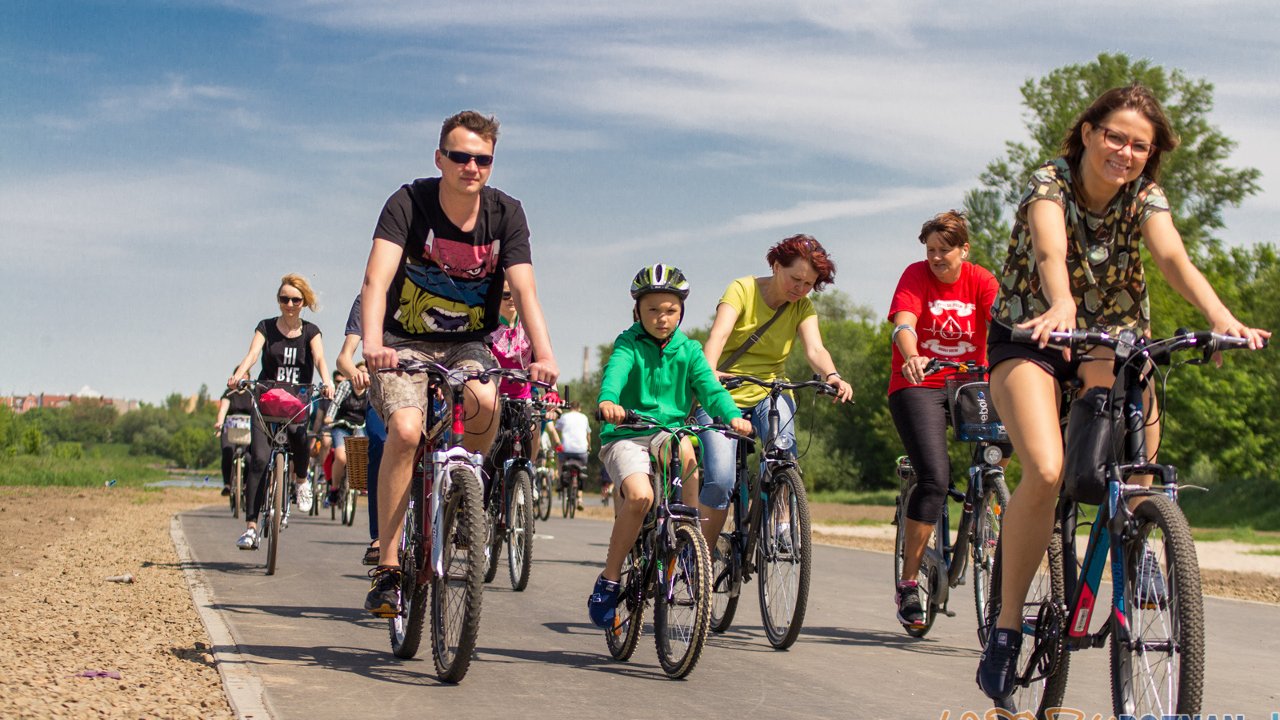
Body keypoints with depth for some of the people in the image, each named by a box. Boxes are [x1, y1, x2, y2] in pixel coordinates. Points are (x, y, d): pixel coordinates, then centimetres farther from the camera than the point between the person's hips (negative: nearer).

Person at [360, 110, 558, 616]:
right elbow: (377, 278, -28)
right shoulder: (409, 203, -15)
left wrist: (544, 355, -35)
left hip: (469, 344, 2)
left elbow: (524, 290, -17)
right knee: (405, 429, -28)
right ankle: (387, 568, -17)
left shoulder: (505, 213, -8)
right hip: (406, 342, -2)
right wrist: (371, 343, -46)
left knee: (485, 402, -31)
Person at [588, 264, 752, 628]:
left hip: (669, 429, 3)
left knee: (685, 452, -33)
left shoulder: (688, 350, 8)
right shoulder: (629, 343, -2)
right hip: (625, 434, -3)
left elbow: (709, 386, -5)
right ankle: (608, 581, -12)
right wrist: (608, 401, -47)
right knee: (640, 495, -29)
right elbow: (615, 371, -23)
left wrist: (733, 415, -27)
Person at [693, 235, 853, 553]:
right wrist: (707, 371, -45)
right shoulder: (743, 289, -9)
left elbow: (815, 349, -15)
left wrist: (832, 376, -37)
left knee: (783, 449, -30)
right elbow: (719, 333, -25)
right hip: (723, 393, -3)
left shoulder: (803, 307, 2)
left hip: (769, 392, 3)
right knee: (720, 479, -18)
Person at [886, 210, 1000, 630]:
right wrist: (912, 358, -44)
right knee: (934, 478, -19)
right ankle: (908, 584, -11)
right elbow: (903, 325, -22)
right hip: (919, 386, -4)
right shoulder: (916, 276, -5)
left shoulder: (980, 281, 1)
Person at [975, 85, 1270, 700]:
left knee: (1142, 456, -23)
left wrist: (1221, 318, -46)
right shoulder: (1049, 184, -18)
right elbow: (1051, 250, -38)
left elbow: (1173, 258, -27)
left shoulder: (1145, 198, -8)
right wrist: (1060, 306, -60)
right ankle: (1007, 621, -11)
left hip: (1110, 335, 3)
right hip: (1029, 335, -3)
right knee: (1045, 473, -25)